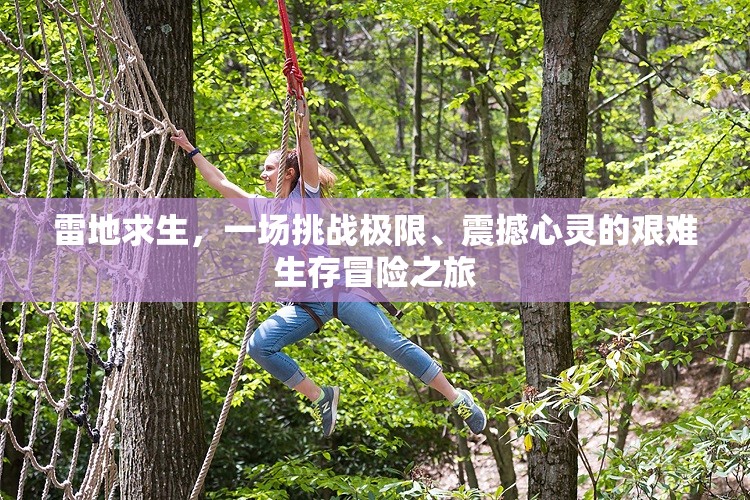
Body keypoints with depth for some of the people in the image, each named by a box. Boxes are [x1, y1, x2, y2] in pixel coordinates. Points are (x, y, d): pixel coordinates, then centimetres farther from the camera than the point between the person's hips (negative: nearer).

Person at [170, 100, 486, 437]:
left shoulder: (306, 195, 2)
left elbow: (303, 137, -10)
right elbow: (219, 183, 21)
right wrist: (191, 150, 23)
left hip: (341, 291, -5)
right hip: (307, 305, 5)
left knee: (394, 344, -11)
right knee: (258, 347, -11)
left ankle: (458, 399, -4)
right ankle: (320, 398, 1)